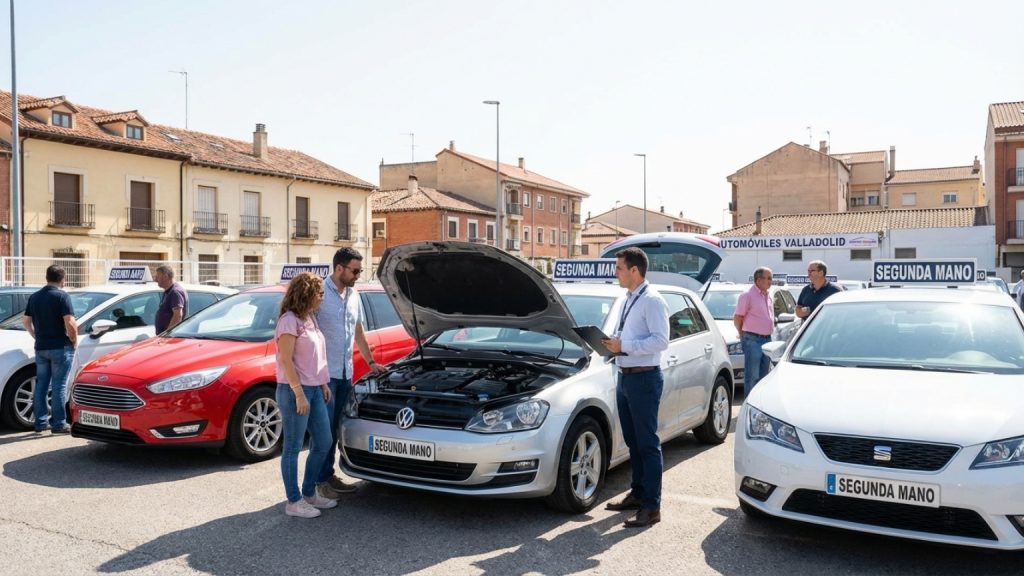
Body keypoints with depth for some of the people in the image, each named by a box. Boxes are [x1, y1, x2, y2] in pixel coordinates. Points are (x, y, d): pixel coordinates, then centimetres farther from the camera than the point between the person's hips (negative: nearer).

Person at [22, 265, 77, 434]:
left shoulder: (34, 297, 10)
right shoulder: (62, 296, -12)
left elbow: (26, 321, 16)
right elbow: (70, 323, -20)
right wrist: (74, 341, -7)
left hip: (41, 348, 6)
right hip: (60, 348, -6)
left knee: (41, 385, 12)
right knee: (58, 386, -3)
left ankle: (40, 422, 17)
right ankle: (58, 424, -1)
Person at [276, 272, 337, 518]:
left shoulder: (310, 318, 13)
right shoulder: (289, 320, -14)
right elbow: (286, 360, -19)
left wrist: (324, 383, 16)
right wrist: (299, 394, -21)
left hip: (314, 389, 9)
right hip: (294, 391, -9)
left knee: (323, 443, 14)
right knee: (292, 448, 2)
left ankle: (309, 492, 28)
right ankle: (294, 502, 13)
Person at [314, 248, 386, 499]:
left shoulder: (354, 296, 13)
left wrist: (371, 362, 23)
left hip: (345, 374, 7)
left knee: (334, 427, 14)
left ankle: (329, 474, 23)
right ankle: (320, 480, 8)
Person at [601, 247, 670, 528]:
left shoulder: (652, 300, -13)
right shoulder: (627, 300, 15)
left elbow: (661, 340, -21)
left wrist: (624, 346, -22)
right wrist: (613, 342, 5)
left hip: (644, 378, -9)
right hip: (625, 376, 9)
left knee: (647, 443, -2)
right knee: (632, 441, 17)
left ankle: (651, 506, 5)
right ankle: (638, 493, 31)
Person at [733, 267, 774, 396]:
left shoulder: (768, 296, 13)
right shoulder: (747, 295, -11)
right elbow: (737, 318, -10)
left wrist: (769, 335, 16)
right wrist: (743, 335, -1)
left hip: (767, 339, 8)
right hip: (753, 340, -8)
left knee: (764, 375, 14)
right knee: (752, 376, -6)